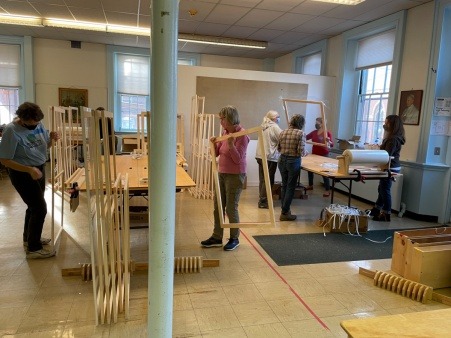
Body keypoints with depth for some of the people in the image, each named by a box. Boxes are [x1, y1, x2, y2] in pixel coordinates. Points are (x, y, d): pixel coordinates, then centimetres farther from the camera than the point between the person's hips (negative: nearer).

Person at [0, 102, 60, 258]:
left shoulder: (37, 125, -5)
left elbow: (45, 145, 8)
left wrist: (52, 138, -14)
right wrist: (29, 169, -31)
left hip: (39, 169, 8)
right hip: (22, 173, -8)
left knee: (34, 206, 21)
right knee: (40, 208, -8)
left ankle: (29, 238, 41)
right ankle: (33, 248, 7)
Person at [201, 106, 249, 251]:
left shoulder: (241, 134, -15)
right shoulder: (225, 132, 7)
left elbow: (238, 159, -18)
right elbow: (217, 153, 13)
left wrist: (231, 145, -30)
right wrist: (214, 144, -6)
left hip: (235, 176, -8)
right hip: (222, 174, 8)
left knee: (231, 208, 1)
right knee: (218, 206, 11)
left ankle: (234, 239, 20)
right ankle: (217, 238, 23)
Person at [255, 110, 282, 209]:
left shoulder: (263, 126, 14)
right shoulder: (274, 127, -10)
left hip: (260, 156, 8)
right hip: (270, 157, -8)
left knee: (262, 179, 14)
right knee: (268, 180, -1)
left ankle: (261, 199, 21)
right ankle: (263, 202, 3)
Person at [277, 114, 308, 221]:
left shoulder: (283, 132, 5)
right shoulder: (301, 133, -10)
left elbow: (278, 148, 10)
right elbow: (301, 151, -16)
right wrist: (305, 153, 6)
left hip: (282, 160, 6)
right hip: (293, 161, -5)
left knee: (284, 185, 17)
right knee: (290, 187, 4)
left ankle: (285, 209, 28)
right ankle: (285, 213, 8)